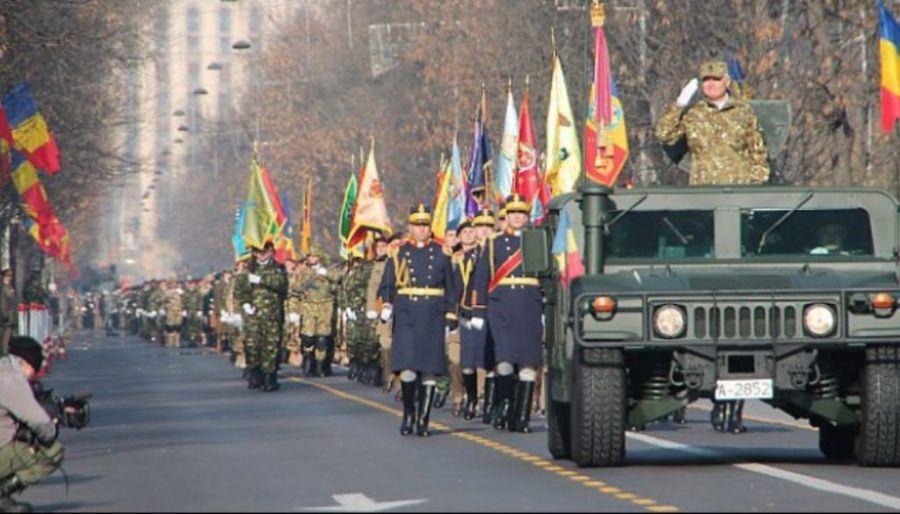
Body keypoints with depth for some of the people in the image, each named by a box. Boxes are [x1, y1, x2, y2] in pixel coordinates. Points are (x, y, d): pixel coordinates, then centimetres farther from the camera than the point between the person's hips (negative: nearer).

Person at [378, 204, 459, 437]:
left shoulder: (440, 252, 10)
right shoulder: (399, 253, 8)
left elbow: (450, 287, 15)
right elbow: (386, 285, 9)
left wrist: (451, 314, 8)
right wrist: (385, 306, -8)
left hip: (433, 318, 1)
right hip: (406, 315, -1)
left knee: (430, 371, -1)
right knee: (407, 369, -12)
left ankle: (423, 420, 6)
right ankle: (408, 413, 8)